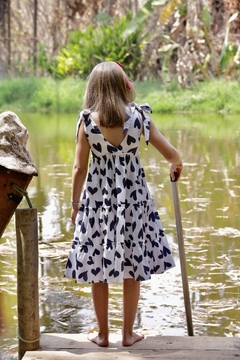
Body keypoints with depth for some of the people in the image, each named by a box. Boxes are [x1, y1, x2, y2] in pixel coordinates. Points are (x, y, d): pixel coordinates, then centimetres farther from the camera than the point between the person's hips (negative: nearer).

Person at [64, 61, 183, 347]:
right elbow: (172, 155, -5)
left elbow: (79, 169, -6)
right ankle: (128, 334, 21)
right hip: (132, 198, 1)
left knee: (98, 270, 11)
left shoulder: (87, 121, -10)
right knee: (133, 269, 12)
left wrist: (74, 204, 6)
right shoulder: (138, 116, -8)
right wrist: (176, 165, 18)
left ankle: (102, 334, 20)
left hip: (98, 200, 0)